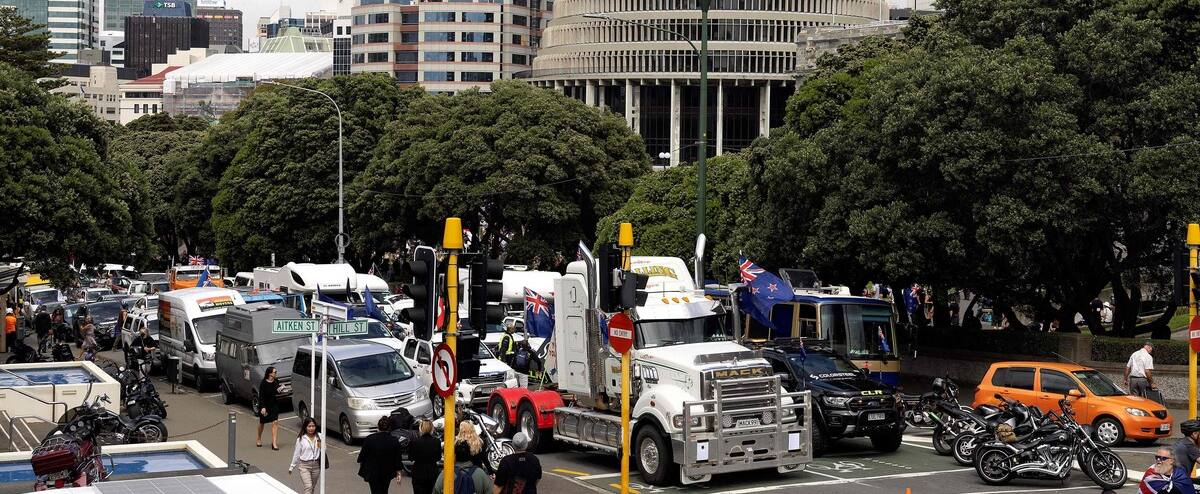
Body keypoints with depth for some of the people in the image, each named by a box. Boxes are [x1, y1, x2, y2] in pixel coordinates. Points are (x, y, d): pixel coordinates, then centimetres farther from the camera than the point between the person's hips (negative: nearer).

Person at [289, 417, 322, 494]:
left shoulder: (319, 437, -2)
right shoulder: (301, 439, -6)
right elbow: (296, 453, 2)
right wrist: (292, 467, 7)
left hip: (316, 465, 3)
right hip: (304, 465, -3)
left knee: (312, 488, 13)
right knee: (308, 487, -16)